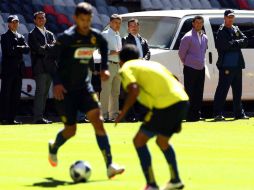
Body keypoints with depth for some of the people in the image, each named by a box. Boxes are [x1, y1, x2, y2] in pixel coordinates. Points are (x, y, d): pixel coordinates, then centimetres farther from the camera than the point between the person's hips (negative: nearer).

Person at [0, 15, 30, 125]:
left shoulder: (21, 37, 18)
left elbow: (27, 49, 3)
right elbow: (9, 51, -14)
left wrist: (16, 48, -10)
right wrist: (20, 49, -3)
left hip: (18, 69, 6)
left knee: (16, 96, 4)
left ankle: (11, 118, 7)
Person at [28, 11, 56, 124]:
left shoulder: (50, 34, 20)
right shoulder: (32, 34, -1)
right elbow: (39, 49, -14)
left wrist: (46, 47, -9)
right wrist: (50, 47, -4)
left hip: (49, 68, 7)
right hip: (40, 67, -7)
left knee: (45, 93, 7)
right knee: (40, 92, -11)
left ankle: (40, 116, 10)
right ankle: (38, 117, -12)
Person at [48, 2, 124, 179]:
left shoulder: (95, 36, -2)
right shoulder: (66, 37, -18)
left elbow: (104, 46, 21)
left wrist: (104, 68, 11)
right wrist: (57, 83, -26)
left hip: (84, 85, 4)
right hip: (65, 89, -4)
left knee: (98, 120, -13)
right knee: (71, 130, 2)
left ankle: (110, 166, -16)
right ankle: (54, 147, 38)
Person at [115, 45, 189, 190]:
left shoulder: (126, 68, 7)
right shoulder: (151, 64, 29)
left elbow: (134, 90, -14)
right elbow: (178, 85, 26)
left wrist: (123, 112, -4)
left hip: (165, 105, -8)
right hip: (182, 100, 8)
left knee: (139, 141, 5)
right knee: (162, 142, 29)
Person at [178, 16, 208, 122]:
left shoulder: (204, 37, 12)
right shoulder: (188, 37, -9)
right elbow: (181, 53, -6)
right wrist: (187, 62, 4)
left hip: (201, 69, 6)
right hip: (190, 69, -6)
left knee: (199, 93, 7)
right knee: (190, 93, -5)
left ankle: (197, 114, 12)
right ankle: (189, 116, -4)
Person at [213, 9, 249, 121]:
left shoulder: (236, 30, 16)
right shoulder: (222, 31, -5)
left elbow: (245, 41, 6)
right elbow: (225, 45, -19)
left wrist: (234, 43, -9)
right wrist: (238, 43, -8)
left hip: (237, 65, 7)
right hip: (226, 65, -7)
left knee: (237, 90, 13)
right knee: (222, 90, -8)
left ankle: (239, 113, 20)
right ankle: (217, 114, -7)